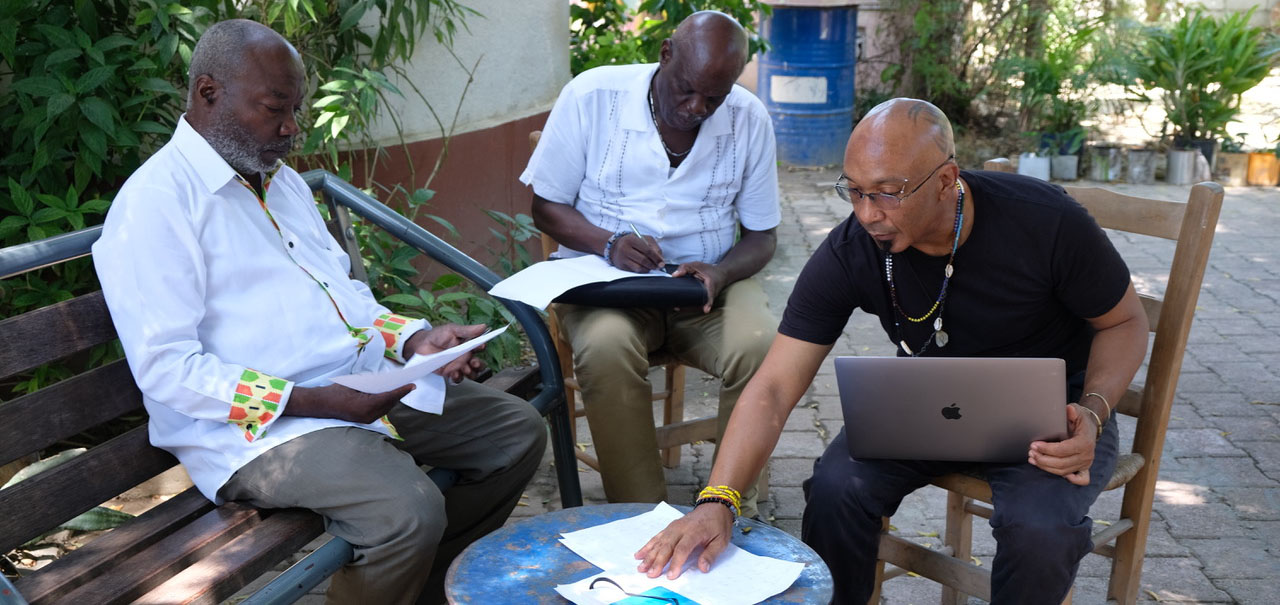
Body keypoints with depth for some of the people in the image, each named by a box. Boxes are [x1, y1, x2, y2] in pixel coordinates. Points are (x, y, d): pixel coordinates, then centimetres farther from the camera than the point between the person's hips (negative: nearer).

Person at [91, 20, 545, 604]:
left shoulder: (282, 179, 18)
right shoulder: (154, 201, -11)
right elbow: (167, 370, -18)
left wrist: (415, 338, 3)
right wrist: (311, 401, -23)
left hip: (368, 385, 9)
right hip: (261, 425, -9)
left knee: (518, 431, 6)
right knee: (409, 511, -32)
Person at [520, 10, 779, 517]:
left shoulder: (749, 120, -2)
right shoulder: (592, 96, -7)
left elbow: (761, 236, 6)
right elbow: (545, 206, 0)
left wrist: (721, 273, -17)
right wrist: (608, 244, -20)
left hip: (706, 283, 2)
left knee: (761, 348, -29)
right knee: (607, 348, -35)